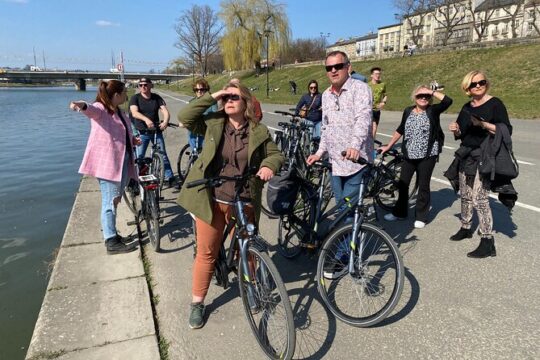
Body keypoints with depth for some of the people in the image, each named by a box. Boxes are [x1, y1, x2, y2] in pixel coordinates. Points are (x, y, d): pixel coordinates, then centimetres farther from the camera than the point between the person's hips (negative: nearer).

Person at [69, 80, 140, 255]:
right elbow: (91, 109, -35)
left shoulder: (120, 113, 15)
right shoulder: (100, 109, -11)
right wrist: (82, 105, -58)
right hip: (107, 162, -9)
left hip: (122, 162, 9)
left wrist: (132, 139, 10)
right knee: (110, 201, -5)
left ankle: (111, 233, 32)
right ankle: (111, 242, 2)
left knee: (115, 200, 17)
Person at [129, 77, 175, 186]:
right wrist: (146, 119, -38)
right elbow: (134, 113, -19)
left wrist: (165, 121, -31)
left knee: (163, 155, 0)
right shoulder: (135, 98, -2)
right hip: (142, 133, -1)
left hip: (156, 131, 1)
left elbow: (165, 111, -8)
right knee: (139, 157, 1)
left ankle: (170, 178, 7)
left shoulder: (157, 98, 3)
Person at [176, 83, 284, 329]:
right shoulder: (213, 124, 0)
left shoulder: (258, 131, 1)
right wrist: (212, 97, -9)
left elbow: (276, 154, 6)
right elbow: (185, 116, -9)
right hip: (211, 200, 0)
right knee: (206, 253, 9)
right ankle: (197, 303, 27)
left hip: (244, 203, 1)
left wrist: (268, 165, -17)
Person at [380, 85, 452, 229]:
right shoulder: (408, 111, 6)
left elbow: (448, 101, -22)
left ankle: (421, 216, 19)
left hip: (427, 156, -4)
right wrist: (388, 146, 16)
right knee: (402, 183, 11)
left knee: (423, 185, 6)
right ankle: (400, 212, 28)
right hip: (409, 155, 4)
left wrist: (432, 91, -13)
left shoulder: (433, 111, -5)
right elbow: (400, 130, 14)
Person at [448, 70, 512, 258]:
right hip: (466, 156, 7)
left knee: (479, 199, -12)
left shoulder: (494, 104, -7)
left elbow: (507, 130, -13)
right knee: (465, 195, 16)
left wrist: (484, 125, -26)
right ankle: (466, 228, 35)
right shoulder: (466, 107, 12)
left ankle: (488, 243, -5)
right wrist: (456, 130, -3)